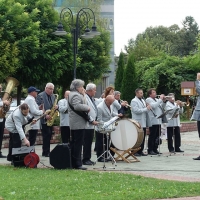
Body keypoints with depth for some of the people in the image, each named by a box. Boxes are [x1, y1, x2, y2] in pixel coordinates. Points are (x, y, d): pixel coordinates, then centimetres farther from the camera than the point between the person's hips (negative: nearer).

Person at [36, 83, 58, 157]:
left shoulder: (53, 96, 14)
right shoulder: (40, 96, -8)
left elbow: (54, 105, 20)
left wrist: (56, 107, -5)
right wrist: (45, 115, -21)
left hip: (50, 119, 7)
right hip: (44, 119, -7)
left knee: (49, 135, 7)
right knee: (46, 135, -9)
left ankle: (46, 151, 12)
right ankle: (46, 152, -6)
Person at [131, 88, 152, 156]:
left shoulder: (143, 101, 19)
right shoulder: (134, 101, -7)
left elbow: (145, 110, 24)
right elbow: (136, 110, -20)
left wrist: (148, 107, 1)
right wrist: (146, 109, -20)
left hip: (144, 123, 8)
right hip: (138, 123, -8)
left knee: (143, 138, 8)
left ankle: (140, 151, 13)